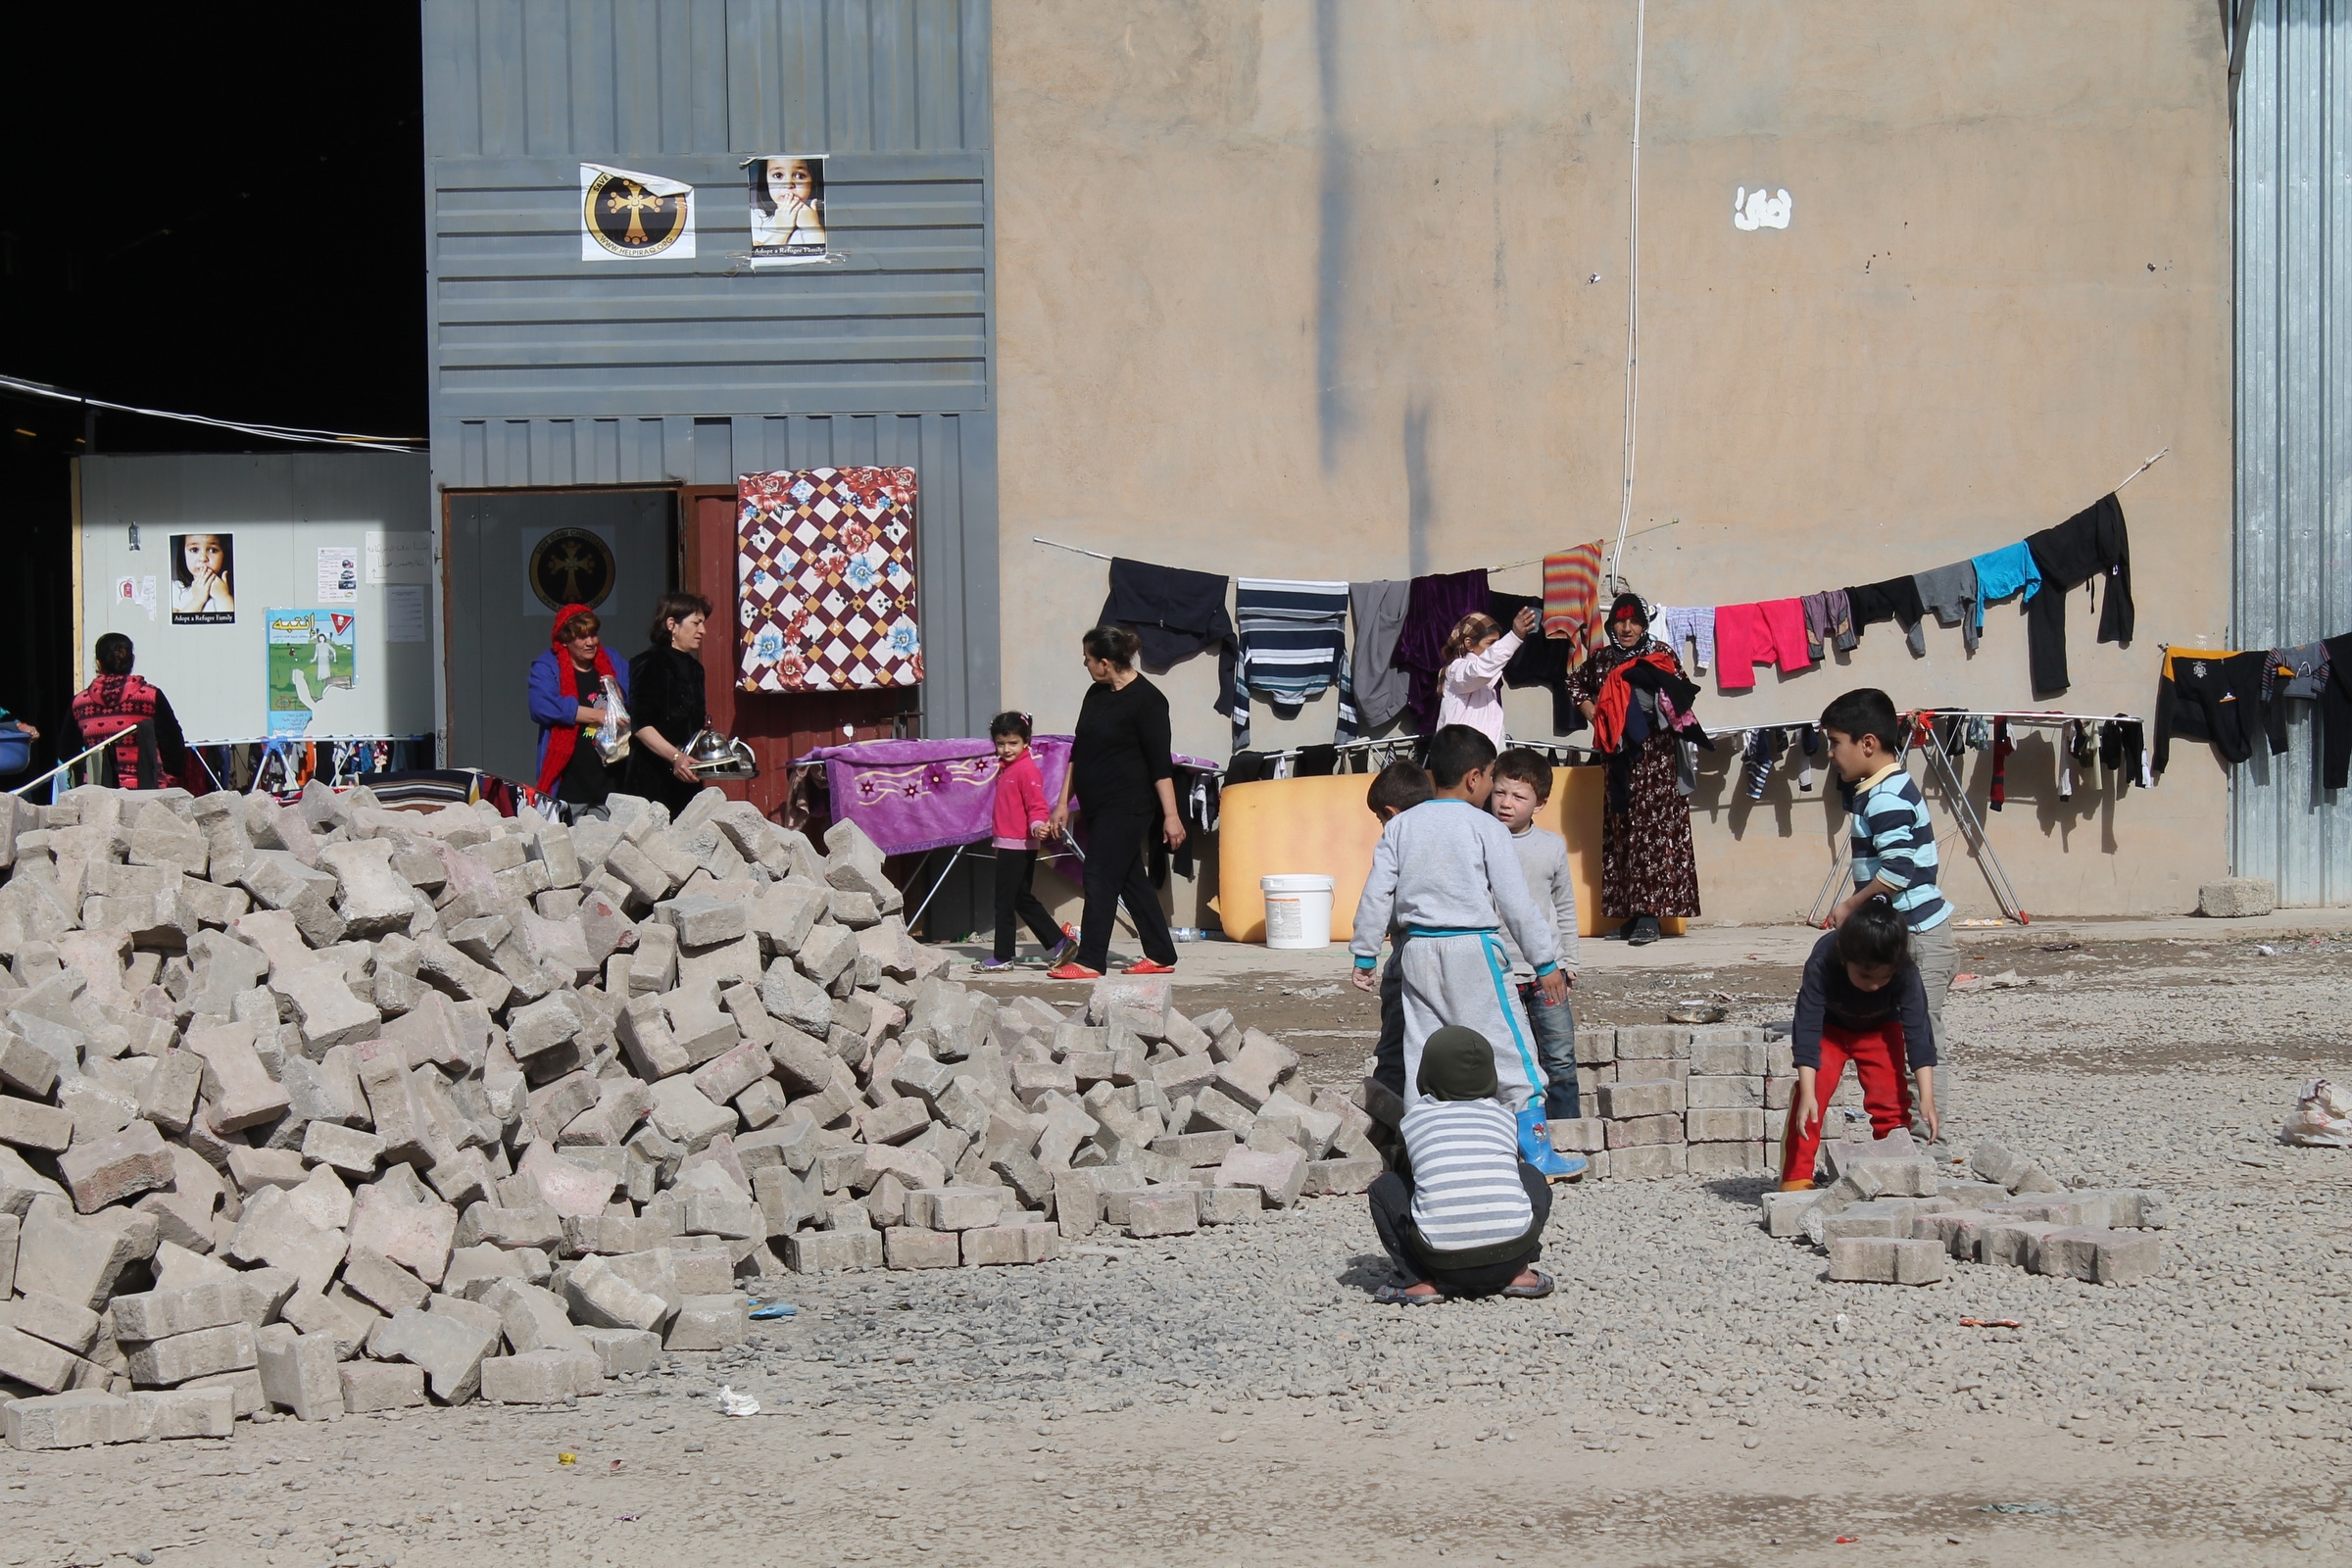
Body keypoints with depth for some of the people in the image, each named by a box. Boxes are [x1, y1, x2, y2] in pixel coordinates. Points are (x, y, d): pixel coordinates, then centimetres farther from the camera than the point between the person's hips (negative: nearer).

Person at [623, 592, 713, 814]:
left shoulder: (694, 669, 20)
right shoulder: (650, 665, -7)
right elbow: (640, 725, -17)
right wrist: (675, 757, -27)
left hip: (686, 779, 8)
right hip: (653, 778, -8)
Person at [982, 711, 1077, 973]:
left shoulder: (1026, 769, -14)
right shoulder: (1006, 768, 15)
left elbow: (1037, 804, -21)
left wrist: (1037, 824, -39)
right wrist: (997, 839, 27)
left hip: (1018, 845, -10)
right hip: (1007, 843, 10)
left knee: (1004, 900, -3)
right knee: (1022, 900, 14)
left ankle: (1003, 956, 4)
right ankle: (1058, 943, 18)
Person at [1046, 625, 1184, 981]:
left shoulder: (1146, 699, -14)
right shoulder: (1097, 694, 11)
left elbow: (1160, 764, -16)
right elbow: (1079, 752, 18)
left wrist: (1170, 815, -18)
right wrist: (1064, 801, 17)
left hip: (1127, 807, -9)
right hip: (1100, 806, 9)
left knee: (1100, 878, -8)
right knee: (1130, 879, 11)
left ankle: (1090, 961, -5)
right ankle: (1161, 956, 17)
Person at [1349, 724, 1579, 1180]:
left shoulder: (1401, 827, 5)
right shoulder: (1485, 829, -8)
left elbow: (1377, 894, 4)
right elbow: (1516, 902, -8)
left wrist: (1364, 954, 13)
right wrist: (1545, 962, -2)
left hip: (1418, 953, 5)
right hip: (1473, 951, -5)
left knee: (1421, 1056, 11)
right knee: (1511, 1050, 1)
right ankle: (1537, 1152, 1)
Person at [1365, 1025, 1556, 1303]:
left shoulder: (1414, 1119, 13)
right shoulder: (1502, 1116, 17)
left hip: (1444, 1260, -2)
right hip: (1512, 1254, 2)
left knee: (1384, 1186, 22)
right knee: (1531, 1176, 30)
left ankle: (1422, 1281, 7)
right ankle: (1518, 1273, 14)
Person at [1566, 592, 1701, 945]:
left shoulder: (1661, 654, 0)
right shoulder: (1601, 659, 11)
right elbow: (1575, 684, 28)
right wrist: (1589, 709, 11)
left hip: (1655, 754, -5)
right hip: (1619, 754, 5)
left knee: (1653, 828, -10)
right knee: (1620, 832, 5)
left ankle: (1649, 916, -13)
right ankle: (1630, 914, 9)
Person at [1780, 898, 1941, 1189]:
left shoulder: (1905, 973, -35)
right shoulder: (1821, 965, -39)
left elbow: (1918, 1033, -35)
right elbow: (1807, 1029, -39)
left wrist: (1927, 1099, -43)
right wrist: (1807, 1095, -46)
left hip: (1880, 1027, 1)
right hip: (1829, 1027, -1)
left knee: (1890, 1097, -12)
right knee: (1814, 1090, -19)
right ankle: (1796, 1178, -15)